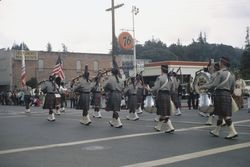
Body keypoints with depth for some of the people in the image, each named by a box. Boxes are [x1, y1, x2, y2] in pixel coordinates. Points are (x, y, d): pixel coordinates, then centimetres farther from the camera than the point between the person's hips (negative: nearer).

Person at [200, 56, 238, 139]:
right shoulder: (231, 74, 15)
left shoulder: (220, 72, -10)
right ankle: (216, 131, 25)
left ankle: (233, 132, -13)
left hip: (220, 94, -8)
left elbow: (214, 84, -17)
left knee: (226, 115, -8)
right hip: (228, 95, 8)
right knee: (221, 114, 14)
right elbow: (232, 88, 16)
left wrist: (204, 86, -8)